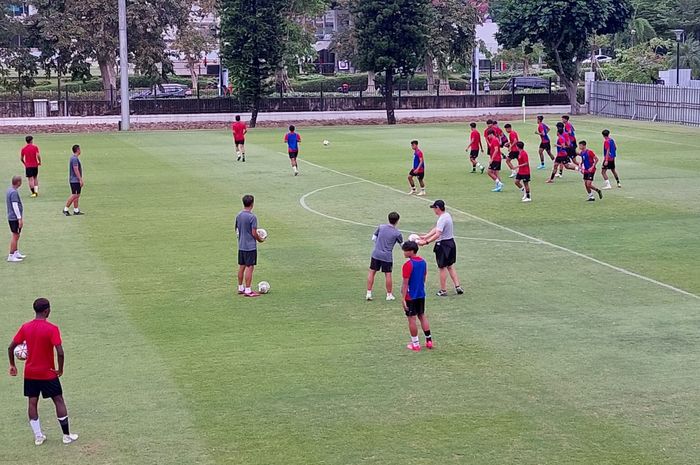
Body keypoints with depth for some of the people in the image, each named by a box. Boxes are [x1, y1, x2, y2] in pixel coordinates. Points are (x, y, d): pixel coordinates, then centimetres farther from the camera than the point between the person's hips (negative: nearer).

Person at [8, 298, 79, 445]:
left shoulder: (25, 327, -3)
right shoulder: (52, 329, -17)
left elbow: (11, 347, 0)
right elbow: (60, 353, -23)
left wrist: (12, 365, 14)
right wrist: (60, 370, -8)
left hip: (30, 373, 4)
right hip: (48, 373, -4)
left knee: (32, 402, 12)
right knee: (59, 401, 7)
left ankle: (38, 436, 15)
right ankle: (67, 435, 11)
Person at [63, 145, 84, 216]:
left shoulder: (75, 158, 16)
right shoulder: (74, 158, -16)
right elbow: (76, 170, -21)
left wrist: (80, 180, 24)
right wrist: (80, 180, -21)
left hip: (76, 181, 10)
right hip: (75, 180, -10)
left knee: (77, 195, 10)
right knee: (74, 195, -9)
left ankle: (76, 210, 11)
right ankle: (65, 209, -6)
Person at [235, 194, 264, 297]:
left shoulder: (238, 215, 5)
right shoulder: (252, 217, -17)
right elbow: (254, 233, -16)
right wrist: (260, 239, 1)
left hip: (241, 246, 7)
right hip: (250, 246, -7)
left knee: (241, 267, 14)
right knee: (249, 267, -3)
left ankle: (240, 288, 22)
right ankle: (248, 290, -3)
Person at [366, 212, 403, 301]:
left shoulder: (380, 227, -1)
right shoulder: (397, 233, -6)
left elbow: (373, 238, 7)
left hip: (376, 254, 2)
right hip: (387, 256, -2)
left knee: (372, 272, 10)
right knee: (388, 275, 7)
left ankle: (369, 293, 9)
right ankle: (389, 295, 17)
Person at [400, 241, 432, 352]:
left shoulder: (408, 265, -18)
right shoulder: (423, 262, 4)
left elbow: (405, 283, -18)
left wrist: (403, 298, -15)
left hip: (411, 296, -7)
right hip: (421, 294, 7)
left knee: (412, 319, 2)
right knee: (422, 316, 18)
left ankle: (415, 344, 9)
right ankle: (429, 340, 20)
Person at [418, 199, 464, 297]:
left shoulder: (442, 219, -22)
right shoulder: (447, 215, 8)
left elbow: (437, 234, -32)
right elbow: (436, 229, 12)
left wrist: (426, 242, -34)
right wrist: (425, 236, 9)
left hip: (443, 245, -9)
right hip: (451, 242, 9)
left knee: (442, 268, 2)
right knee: (450, 266, 18)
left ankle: (443, 290, 10)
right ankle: (457, 286, 15)